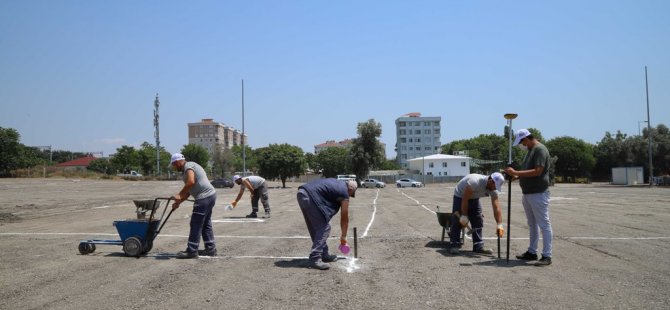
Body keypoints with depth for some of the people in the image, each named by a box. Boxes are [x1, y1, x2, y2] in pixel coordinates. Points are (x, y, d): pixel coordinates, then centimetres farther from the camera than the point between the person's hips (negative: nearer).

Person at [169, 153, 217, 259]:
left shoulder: (188, 166, -7)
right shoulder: (190, 166, 24)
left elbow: (191, 182, -26)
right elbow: (189, 191, 26)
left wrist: (179, 195, -19)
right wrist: (178, 202, 24)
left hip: (204, 197, -11)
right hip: (210, 195, 11)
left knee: (196, 225, -4)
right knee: (206, 224, 16)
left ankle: (191, 251, 1)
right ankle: (210, 249, 20)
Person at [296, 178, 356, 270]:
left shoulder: (338, 183, 26)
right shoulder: (344, 193, 6)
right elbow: (344, 218, 15)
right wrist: (343, 236, 27)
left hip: (301, 193, 9)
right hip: (311, 196, -9)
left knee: (316, 228, 18)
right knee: (324, 228, -1)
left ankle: (324, 255, 27)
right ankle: (315, 259, -6)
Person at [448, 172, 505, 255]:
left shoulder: (493, 190, -19)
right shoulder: (475, 182, -39)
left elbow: (496, 207, -20)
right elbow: (465, 199, -32)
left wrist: (500, 225, -27)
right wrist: (464, 216, -26)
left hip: (474, 199, 6)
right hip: (460, 196, -6)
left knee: (478, 222, -1)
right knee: (457, 221, -12)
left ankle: (478, 247, 4)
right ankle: (454, 245, -6)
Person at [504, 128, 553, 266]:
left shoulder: (540, 149, -14)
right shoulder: (530, 150, 16)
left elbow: (537, 172, -23)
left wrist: (516, 172, -21)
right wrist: (516, 176, 6)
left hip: (538, 194, -10)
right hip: (528, 193, 10)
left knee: (544, 224, -4)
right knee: (532, 224, 15)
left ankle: (547, 256, -1)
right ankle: (532, 252, 24)